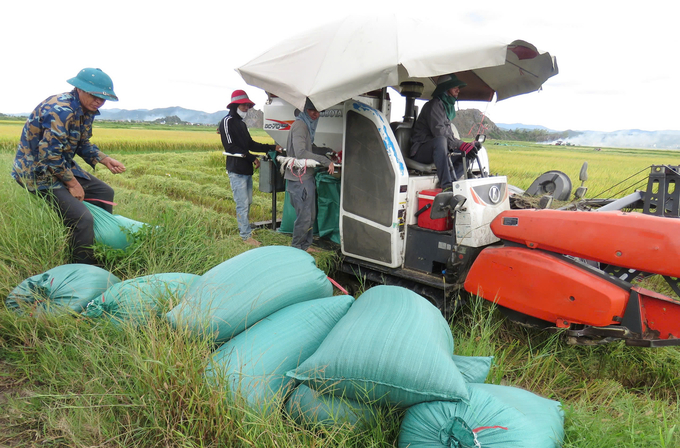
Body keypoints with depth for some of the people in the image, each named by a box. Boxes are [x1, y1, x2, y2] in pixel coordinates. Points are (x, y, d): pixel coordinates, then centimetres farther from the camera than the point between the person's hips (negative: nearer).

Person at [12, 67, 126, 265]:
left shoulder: (86, 110, 4)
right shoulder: (60, 110, -27)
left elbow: (82, 144, 15)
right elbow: (49, 155, -28)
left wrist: (105, 160, -1)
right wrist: (72, 183, -18)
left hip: (62, 167, 10)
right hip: (38, 171, -10)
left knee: (104, 192, 16)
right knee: (83, 219, -24)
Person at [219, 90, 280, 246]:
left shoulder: (242, 123, 19)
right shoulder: (227, 122, -8)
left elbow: (251, 144, 18)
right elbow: (231, 147, -15)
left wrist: (272, 148, 9)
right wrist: (252, 158, -16)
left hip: (247, 170, 9)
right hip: (236, 170, -9)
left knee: (247, 202, 13)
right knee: (243, 204, -6)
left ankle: (243, 228, 25)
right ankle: (246, 235, 0)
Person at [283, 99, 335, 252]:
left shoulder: (308, 125, 17)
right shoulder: (300, 125, -15)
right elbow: (300, 152, -25)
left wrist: (327, 151, 24)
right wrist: (325, 161, -23)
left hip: (307, 176, 10)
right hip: (299, 178, -10)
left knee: (310, 215, 17)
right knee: (304, 216, -4)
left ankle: (305, 245, 29)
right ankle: (296, 248, 10)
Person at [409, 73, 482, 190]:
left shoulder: (448, 106, 20)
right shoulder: (434, 105, -9)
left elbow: (449, 135, 16)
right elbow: (439, 132, -24)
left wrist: (469, 145, 0)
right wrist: (461, 145, -28)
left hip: (438, 150, 9)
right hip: (420, 151, -9)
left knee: (470, 151, -3)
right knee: (440, 140, -40)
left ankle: (451, 182, -20)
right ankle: (446, 185, -44)